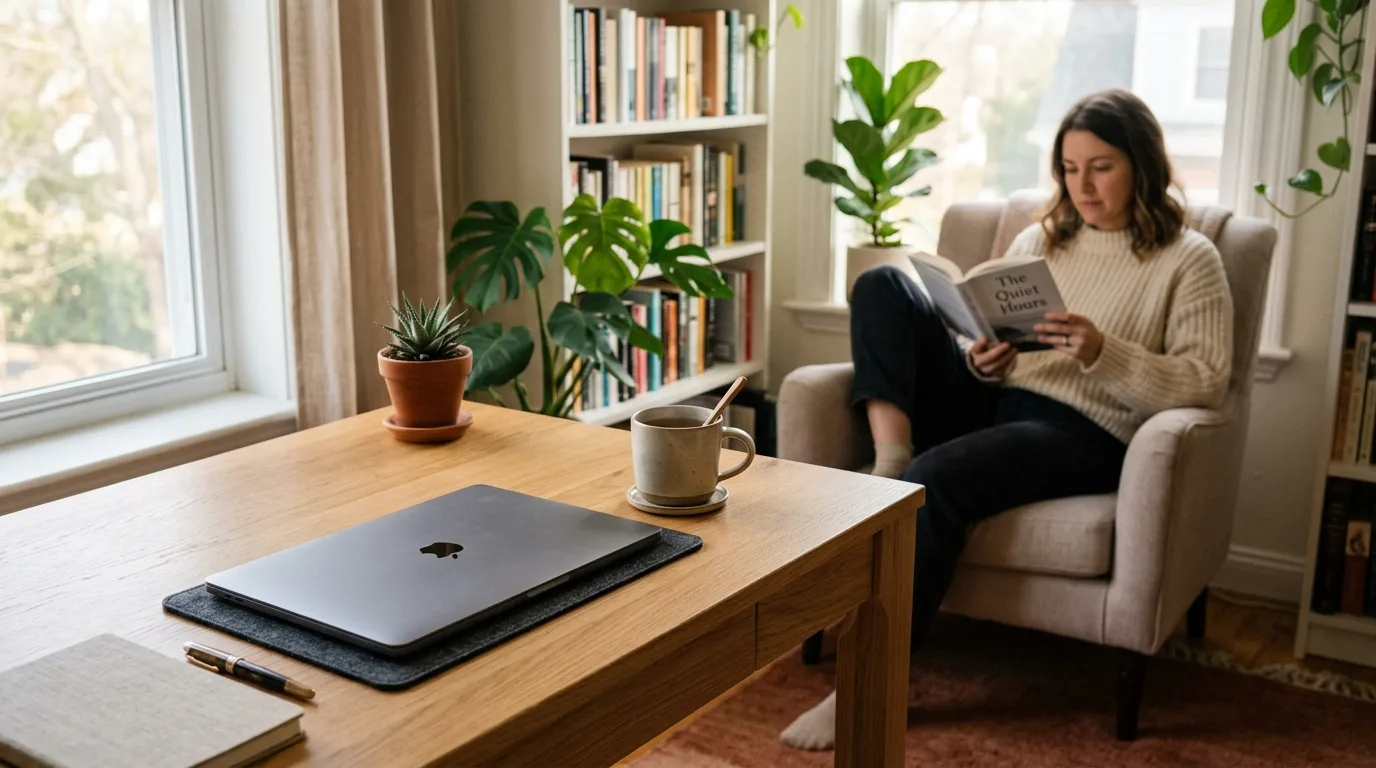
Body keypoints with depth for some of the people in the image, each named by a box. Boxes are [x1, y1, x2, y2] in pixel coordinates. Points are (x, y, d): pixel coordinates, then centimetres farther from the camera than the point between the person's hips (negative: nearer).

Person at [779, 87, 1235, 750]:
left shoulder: (1188, 259, 3)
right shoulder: (1038, 240, 18)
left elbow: (1206, 383, -6)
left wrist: (1102, 354, -21)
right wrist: (982, 362, -7)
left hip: (1080, 432, -6)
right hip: (995, 404, 6)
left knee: (934, 479, -34)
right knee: (881, 285, -7)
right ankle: (891, 457, -22)